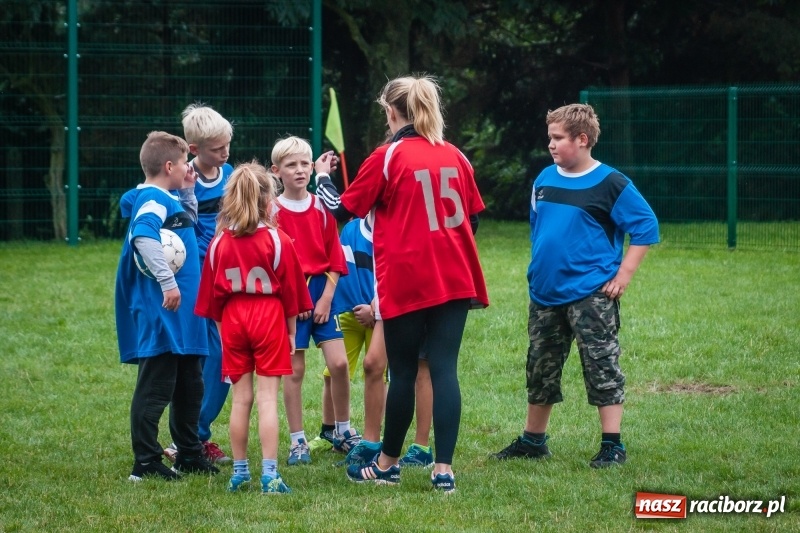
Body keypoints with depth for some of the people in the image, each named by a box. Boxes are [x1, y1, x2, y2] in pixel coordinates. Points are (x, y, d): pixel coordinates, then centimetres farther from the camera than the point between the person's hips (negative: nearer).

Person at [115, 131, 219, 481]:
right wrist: (167, 281, -32)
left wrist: (188, 192, 21)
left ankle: (189, 454, 29)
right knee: (156, 386, -7)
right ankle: (146, 464, -4)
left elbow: (189, 223, 35)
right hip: (160, 310, -10)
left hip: (181, 311, 10)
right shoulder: (153, 200, -14)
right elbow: (143, 236, -31)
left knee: (189, 386, 18)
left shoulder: (170, 200, 16)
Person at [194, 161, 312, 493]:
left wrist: (221, 328, 16)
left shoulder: (219, 243, 3)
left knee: (241, 398, 9)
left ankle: (239, 472, 13)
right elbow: (290, 289, -1)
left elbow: (213, 294, 7)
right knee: (267, 398, -3)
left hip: (233, 320, 3)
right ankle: (269, 475, -8)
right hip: (270, 317, -3)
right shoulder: (277, 241, -5)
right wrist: (291, 330, 9)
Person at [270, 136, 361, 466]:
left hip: (322, 293, 3)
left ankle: (343, 431, 13)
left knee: (339, 363, -3)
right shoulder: (273, 212, -4)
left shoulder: (322, 208, 4)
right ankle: (298, 441, 8)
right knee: (294, 369, 0)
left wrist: (326, 297, -4)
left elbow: (334, 258, 5)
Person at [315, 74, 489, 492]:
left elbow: (343, 209, 1)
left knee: (403, 372, 7)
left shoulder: (387, 158, -7)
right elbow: (473, 216, 13)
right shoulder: (455, 157, 6)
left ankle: (387, 464, 21)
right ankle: (443, 469, -6)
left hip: (405, 282, -3)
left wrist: (322, 178, 19)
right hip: (454, 281, 3)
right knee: (444, 369, 0)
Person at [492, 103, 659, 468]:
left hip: (591, 295, -6)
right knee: (540, 369, 15)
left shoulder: (610, 184, -10)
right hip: (545, 293, 7)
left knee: (601, 368, -6)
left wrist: (623, 274, -12)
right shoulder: (545, 179, 8)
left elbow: (645, 227, -8)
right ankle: (533, 440, 27)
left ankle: (612, 446, -3)